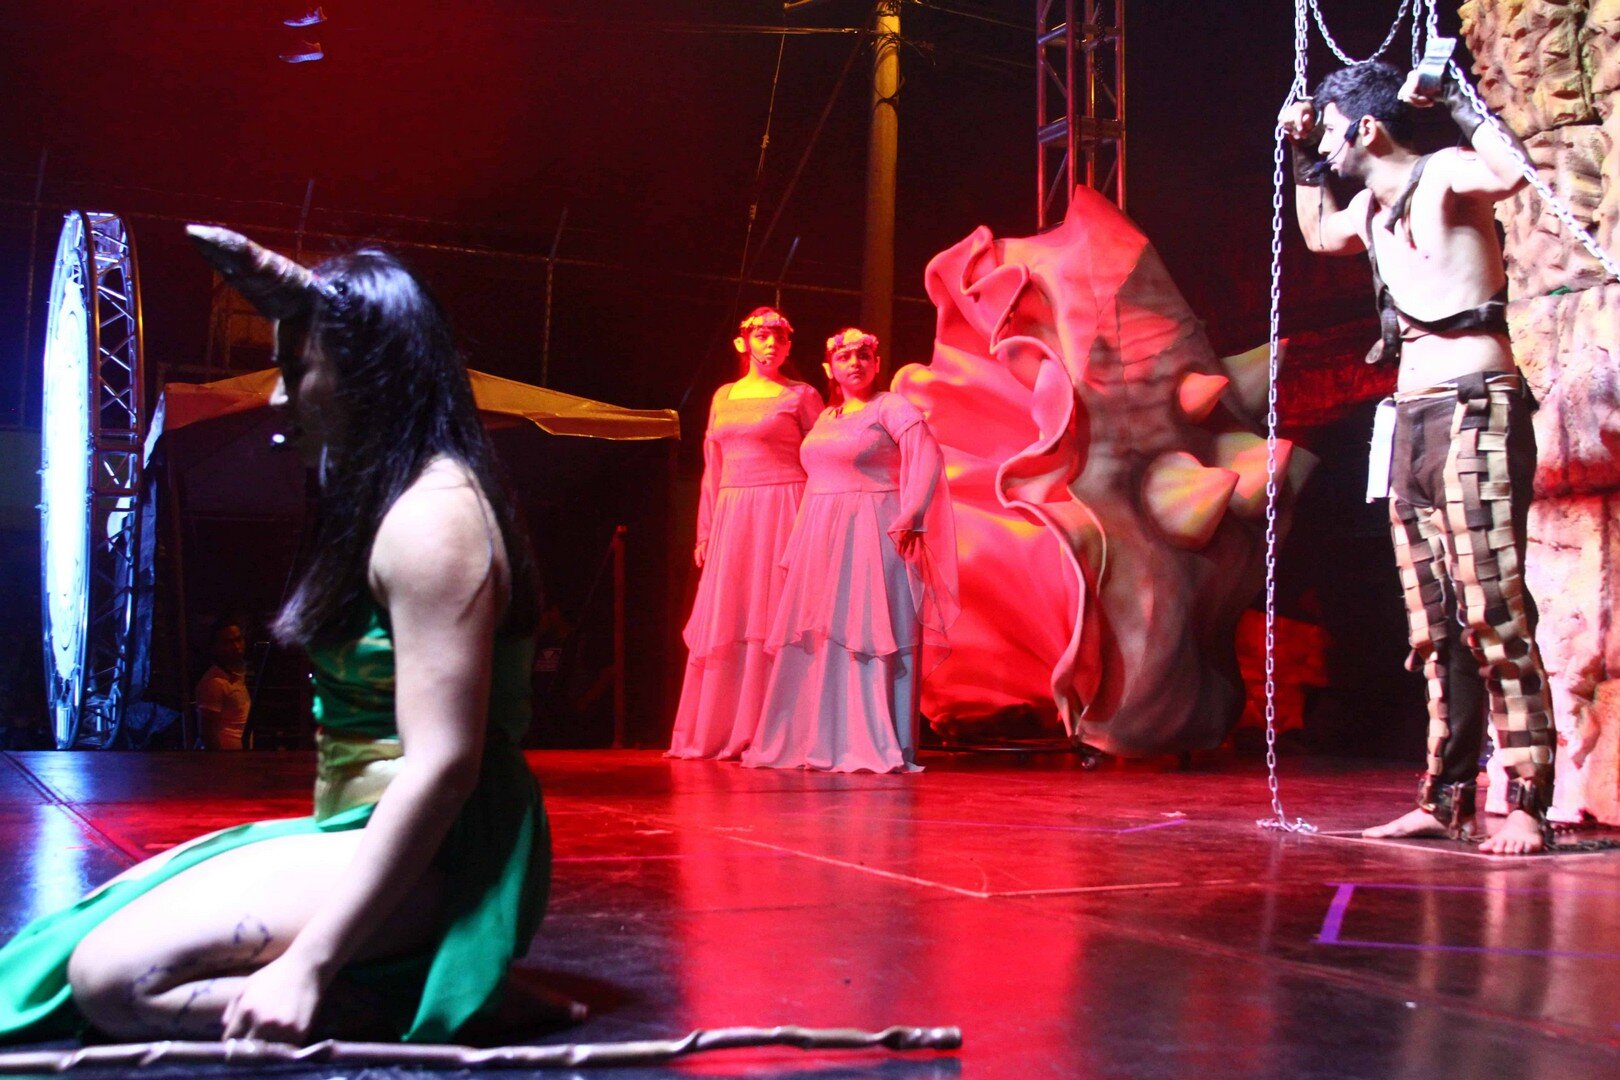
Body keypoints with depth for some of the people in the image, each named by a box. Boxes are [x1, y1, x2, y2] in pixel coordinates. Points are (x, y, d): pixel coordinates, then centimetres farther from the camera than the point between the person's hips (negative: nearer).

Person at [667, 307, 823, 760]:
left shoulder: (801, 396, 3)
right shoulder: (724, 397, 16)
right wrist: (705, 532, 14)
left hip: (782, 511, -5)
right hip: (731, 516, 5)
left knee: (771, 619, -6)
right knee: (722, 623, 5)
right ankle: (714, 732, 12)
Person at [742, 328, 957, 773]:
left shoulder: (892, 408, -3)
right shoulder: (825, 418, 19)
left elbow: (928, 459, -16)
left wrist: (909, 517, -25)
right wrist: (799, 544, 17)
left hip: (871, 537, -7)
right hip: (823, 543, 7)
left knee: (869, 639, -8)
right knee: (820, 640, 7)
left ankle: (879, 748, -5)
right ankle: (817, 742, 16)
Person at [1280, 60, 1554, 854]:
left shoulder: (1445, 176, -5)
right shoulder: (1375, 207, 19)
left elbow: (1511, 171, -27)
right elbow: (1319, 233, 40)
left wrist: (1454, 100, -15)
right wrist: (1300, 157, 29)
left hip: (1474, 410, -9)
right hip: (1413, 421, 9)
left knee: (1493, 610, -13)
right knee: (1434, 624, 7)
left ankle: (1528, 804, -11)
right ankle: (1446, 798, 11)